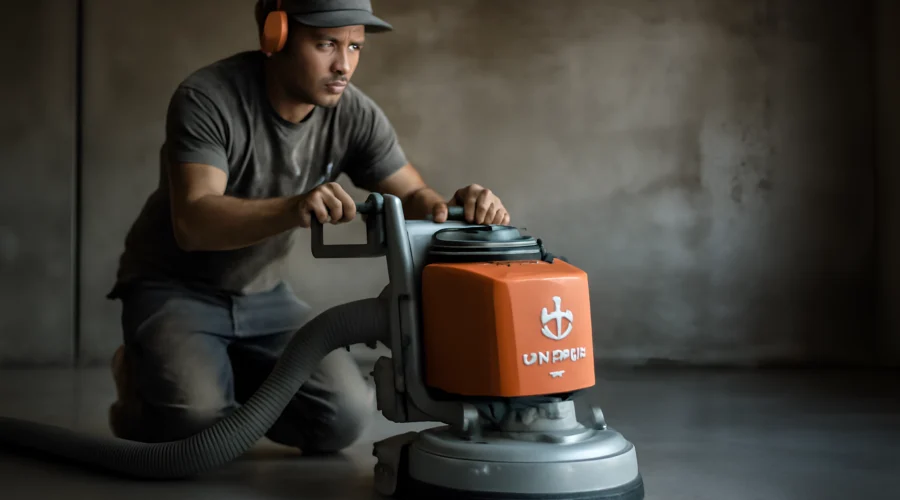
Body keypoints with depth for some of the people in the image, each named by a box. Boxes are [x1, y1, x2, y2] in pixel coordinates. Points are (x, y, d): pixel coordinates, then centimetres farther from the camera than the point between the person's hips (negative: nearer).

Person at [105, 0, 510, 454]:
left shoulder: (354, 116, -10)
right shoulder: (207, 98, -24)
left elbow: (414, 200, -8)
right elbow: (191, 222, -35)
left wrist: (460, 208, -33)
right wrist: (292, 208, -54)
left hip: (263, 295, 4)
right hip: (173, 290, -4)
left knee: (345, 417, -14)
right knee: (197, 416, -28)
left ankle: (228, 381, 15)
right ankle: (142, 379, 8)